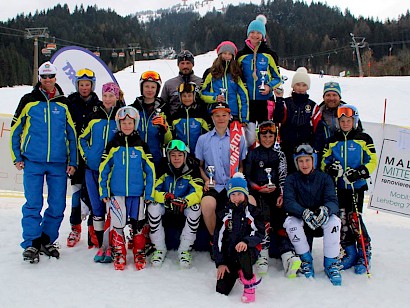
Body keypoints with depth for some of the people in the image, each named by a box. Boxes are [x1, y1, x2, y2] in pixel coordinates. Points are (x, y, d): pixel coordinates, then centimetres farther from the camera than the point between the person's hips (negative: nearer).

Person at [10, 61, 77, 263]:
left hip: (59, 163, 2)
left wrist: (73, 161, 5)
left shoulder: (63, 104, 8)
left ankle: (46, 240, 20)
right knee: (33, 204, -4)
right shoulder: (28, 101, 4)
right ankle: (31, 244, 7)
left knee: (57, 206, 4)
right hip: (33, 162, -2)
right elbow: (15, 130, 8)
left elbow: (72, 134, 10)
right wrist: (17, 157, 2)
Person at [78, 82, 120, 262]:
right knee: (97, 208, 6)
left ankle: (112, 246, 8)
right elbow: (82, 138, 15)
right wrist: (86, 155, 2)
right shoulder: (93, 117, 6)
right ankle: (101, 245, 16)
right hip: (93, 169, 2)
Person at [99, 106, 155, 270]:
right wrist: (103, 192, 1)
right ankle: (119, 254, 15)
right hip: (117, 193, 0)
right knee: (117, 224, 0)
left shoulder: (141, 146, 2)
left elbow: (150, 170, 3)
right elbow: (103, 169, 4)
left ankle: (139, 253, 22)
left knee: (138, 224, 8)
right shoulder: (112, 145, 2)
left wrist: (149, 194, 0)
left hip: (137, 193, 0)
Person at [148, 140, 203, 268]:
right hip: (165, 206, 1)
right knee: (153, 207, -28)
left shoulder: (192, 171, -12)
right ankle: (159, 248, -12)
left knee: (195, 209, -30)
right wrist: (165, 197, -38)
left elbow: (197, 192, -22)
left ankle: (184, 250, -16)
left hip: (184, 207, -1)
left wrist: (184, 202, -42)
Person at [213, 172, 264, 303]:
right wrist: (220, 263, -5)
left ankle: (249, 284, -17)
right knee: (221, 291, -11)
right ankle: (237, 272, 20)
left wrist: (246, 241, -29)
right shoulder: (224, 214, 6)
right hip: (229, 255, 3)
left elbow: (259, 233, -7)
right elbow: (218, 239, 3)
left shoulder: (254, 211, 2)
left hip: (250, 252, -2)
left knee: (242, 251, -40)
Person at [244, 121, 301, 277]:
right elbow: (246, 177, 9)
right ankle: (262, 254, -35)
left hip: (275, 193, 2)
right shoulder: (252, 154, 13)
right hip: (257, 193, -2)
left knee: (280, 218, -20)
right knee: (264, 214, -29)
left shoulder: (279, 155, 18)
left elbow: (283, 177, 9)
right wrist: (259, 188, -8)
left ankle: (288, 254, -34)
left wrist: (281, 194, -7)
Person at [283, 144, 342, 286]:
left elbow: (333, 201, -16)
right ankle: (306, 260, -12)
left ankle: (331, 263, -16)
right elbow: (289, 202, -20)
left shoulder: (324, 178, -4)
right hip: (300, 218, 0)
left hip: (322, 219, 0)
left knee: (334, 220, -29)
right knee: (290, 222, -31)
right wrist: (305, 213, -41)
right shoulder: (291, 179, -6)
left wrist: (325, 210, -41)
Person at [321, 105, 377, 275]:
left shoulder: (364, 139, 1)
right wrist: (330, 168, -9)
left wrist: (359, 173, -17)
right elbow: (324, 161, 13)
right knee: (342, 219, 4)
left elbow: (372, 161, -2)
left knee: (354, 219, -10)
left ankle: (365, 254, 3)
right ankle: (350, 253, 16)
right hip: (338, 186, 4)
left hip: (357, 186, -4)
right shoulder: (332, 141, 12)